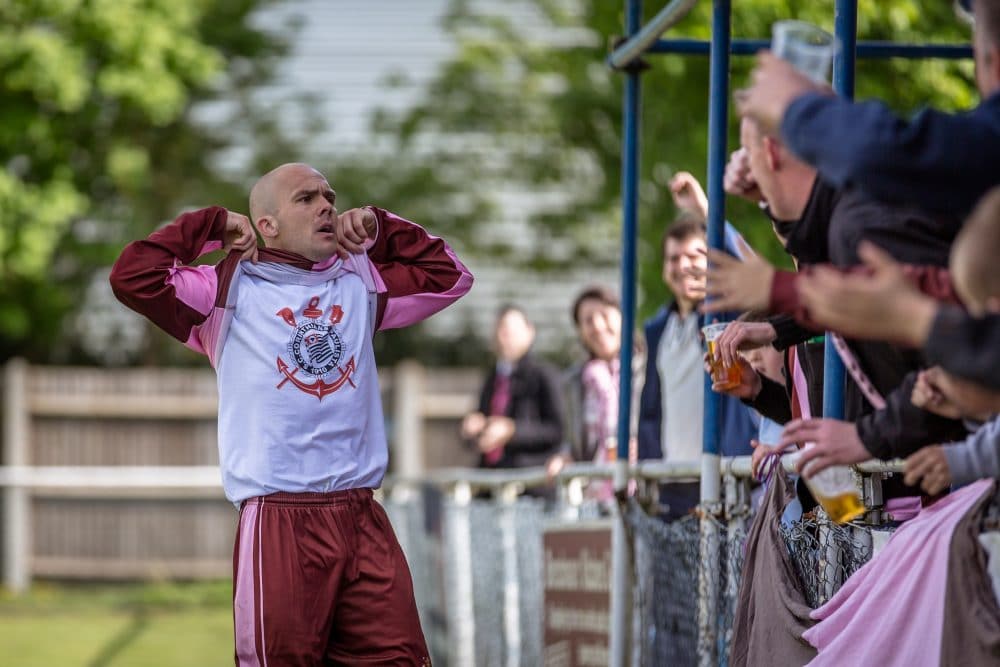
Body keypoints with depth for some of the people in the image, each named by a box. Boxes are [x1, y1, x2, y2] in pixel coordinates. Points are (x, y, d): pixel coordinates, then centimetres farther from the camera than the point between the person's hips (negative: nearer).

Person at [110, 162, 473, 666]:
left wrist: (379, 229, 16)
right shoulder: (231, 289, 3)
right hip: (278, 523, -4)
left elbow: (448, 276, 25)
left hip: (363, 519, 4)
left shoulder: (361, 284, 17)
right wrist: (212, 225, 1)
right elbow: (133, 278, -7)